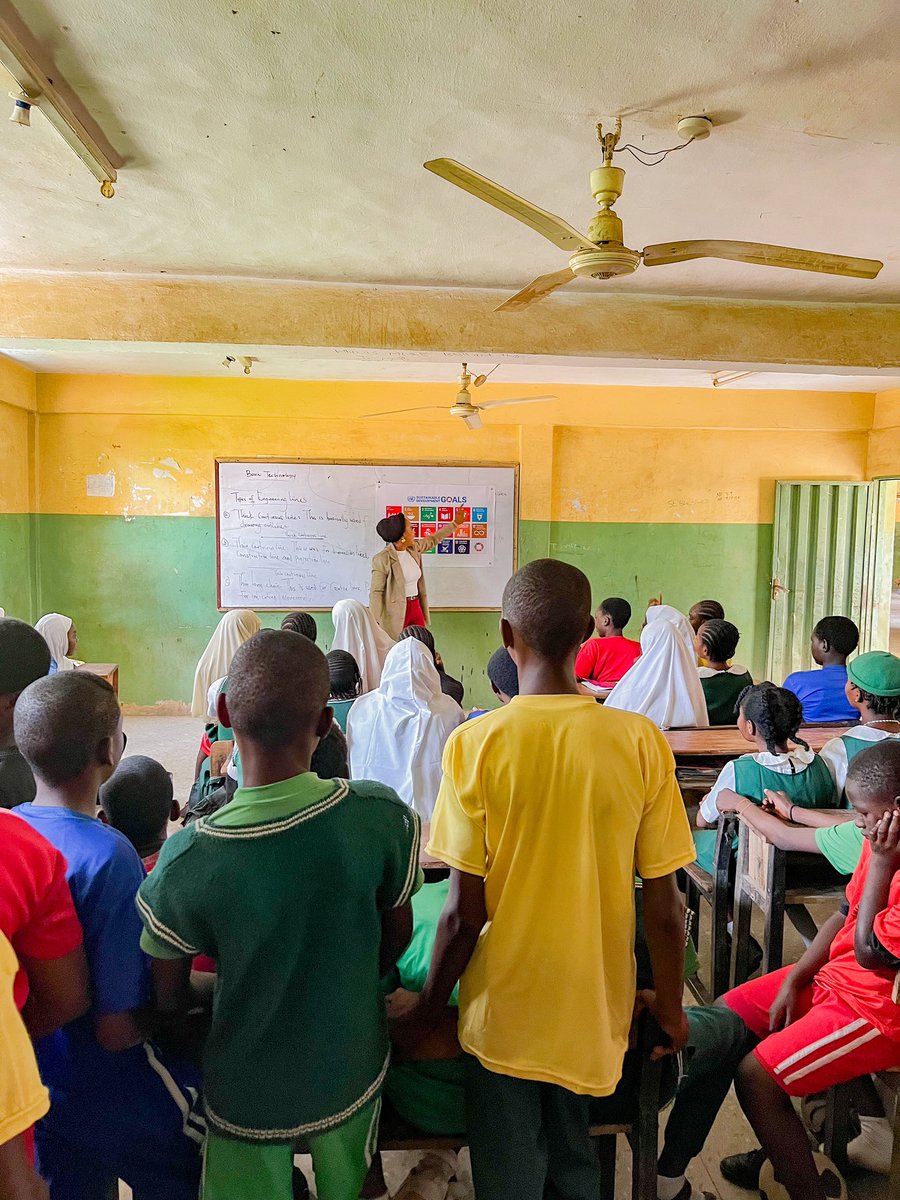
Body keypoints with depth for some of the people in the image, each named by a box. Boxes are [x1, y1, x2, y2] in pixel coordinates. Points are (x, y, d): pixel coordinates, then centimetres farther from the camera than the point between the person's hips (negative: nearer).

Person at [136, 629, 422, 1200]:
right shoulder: (380, 815, -27)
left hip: (248, 1094, -1)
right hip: (351, 1075, 2)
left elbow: (169, 997, -11)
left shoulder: (185, 859, -29)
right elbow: (397, 934, -8)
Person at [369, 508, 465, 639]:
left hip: (416, 608, 7)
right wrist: (376, 623, -18)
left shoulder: (414, 549, 5)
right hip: (396, 613, -7)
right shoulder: (383, 559, -15)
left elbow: (433, 540, 25)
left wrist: (455, 523, 31)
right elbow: (376, 592, -15)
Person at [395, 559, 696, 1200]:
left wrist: (426, 1012, 2)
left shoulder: (476, 743, -19)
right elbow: (664, 906, -9)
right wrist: (670, 1006, 9)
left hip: (503, 1011, -2)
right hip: (595, 1010, 2)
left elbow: (466, 912, -15)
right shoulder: (641, 741, -15)